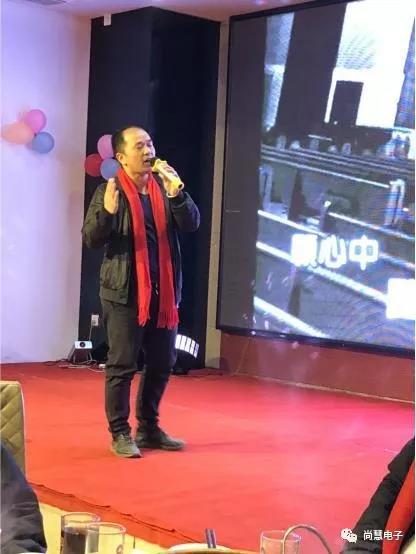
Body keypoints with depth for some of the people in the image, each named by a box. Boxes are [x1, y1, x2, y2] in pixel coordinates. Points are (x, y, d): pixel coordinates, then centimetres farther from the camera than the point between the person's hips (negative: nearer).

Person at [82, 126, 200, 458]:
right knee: (122, 365, -2)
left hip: (163, 290, 5)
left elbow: (192, 225, -1)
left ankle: (149, 428, 25)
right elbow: (91, 239, -9)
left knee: (163, 362, 12)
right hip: (125, 292, -5)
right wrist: (107, 211, -28)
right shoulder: (109, 191, -4)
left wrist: (177, 195, -17)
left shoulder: (165, 187, 8)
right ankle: (120, 433, 10)